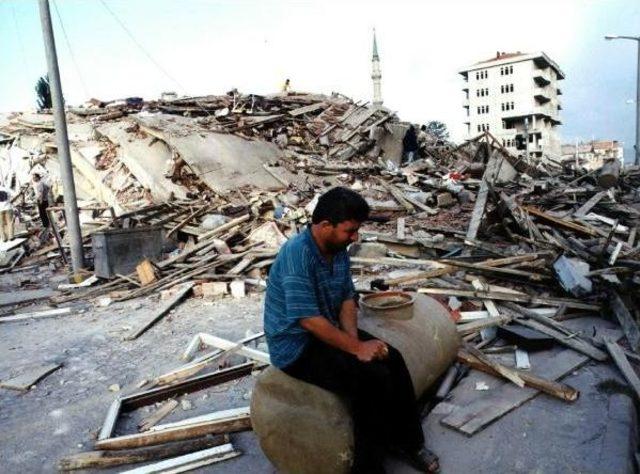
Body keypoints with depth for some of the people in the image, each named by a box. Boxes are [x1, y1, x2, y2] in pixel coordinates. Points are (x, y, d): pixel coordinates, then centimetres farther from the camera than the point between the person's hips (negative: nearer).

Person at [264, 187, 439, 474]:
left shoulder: (338, 250, -1)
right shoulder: (297, 255, -29)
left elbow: (347, 299, 4)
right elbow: (309, 319, -30)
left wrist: (354, 340, -13)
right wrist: (356, 347, -23)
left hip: (327, 333, 8)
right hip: (296, 347, -8)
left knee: (393, 359, -4)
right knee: (373, 377, -21)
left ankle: (406, 440, 16)